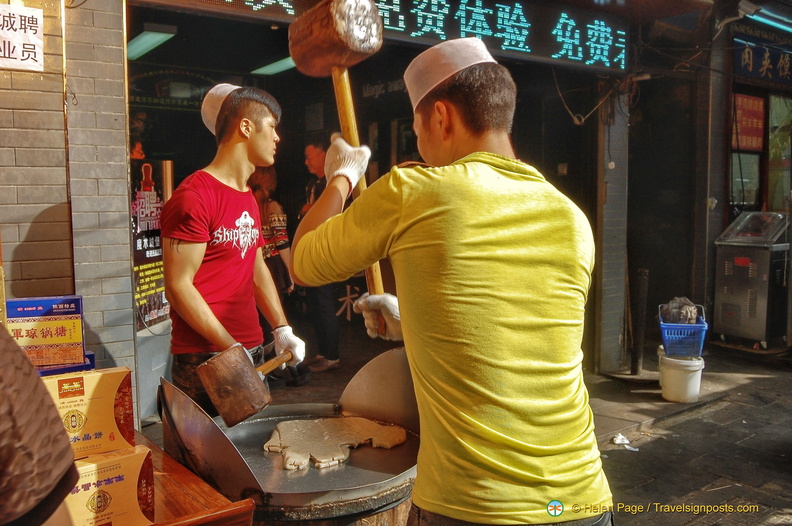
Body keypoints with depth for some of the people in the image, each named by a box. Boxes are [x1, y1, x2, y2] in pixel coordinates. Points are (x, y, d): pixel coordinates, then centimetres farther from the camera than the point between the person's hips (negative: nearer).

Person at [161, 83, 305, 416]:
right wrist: (231, 348, -18)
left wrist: (281, 329, 8)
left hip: (251, 351, 9)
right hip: (204, 359, -9)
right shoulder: (194, 197, -15)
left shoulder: (248, 199, 15)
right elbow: (178, 286, -17)